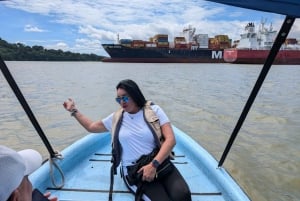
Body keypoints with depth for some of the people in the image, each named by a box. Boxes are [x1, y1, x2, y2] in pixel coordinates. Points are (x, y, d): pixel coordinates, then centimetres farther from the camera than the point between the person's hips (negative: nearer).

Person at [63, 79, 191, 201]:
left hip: (160, 164, 0)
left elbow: (170, 139, -9)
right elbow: (91, 127, 23)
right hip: (133, 171, 1)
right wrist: (74, 111, 22)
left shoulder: (154, 110, -1)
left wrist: (154, 164, -20)